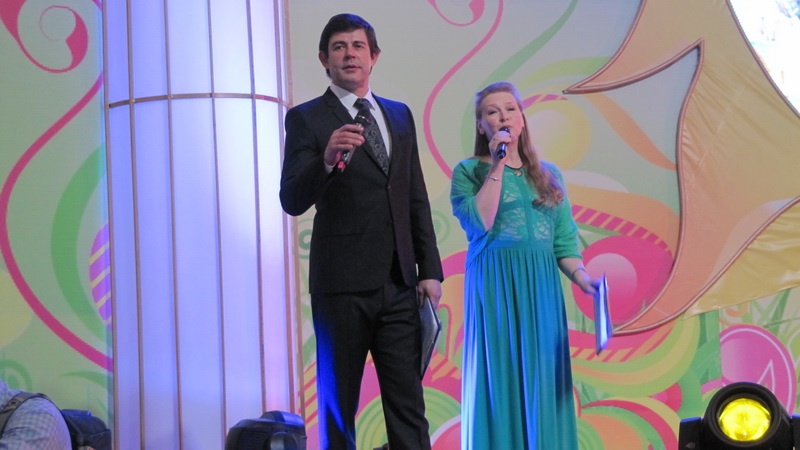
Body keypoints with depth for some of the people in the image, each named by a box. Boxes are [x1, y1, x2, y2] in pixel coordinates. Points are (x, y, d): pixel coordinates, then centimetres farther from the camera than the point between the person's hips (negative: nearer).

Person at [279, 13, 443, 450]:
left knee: (408, 406, 4)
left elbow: (417, 200, 17)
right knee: (338, 405, 4)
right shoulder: (306, 119, -1)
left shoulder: (400, 115, 14)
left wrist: (430, 269, 10)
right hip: (342, 284, -4)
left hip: (399, 284, 4)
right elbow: (292, 200, -12)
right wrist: (327, 159, -31)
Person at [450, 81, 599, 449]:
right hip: (494, 286, -4)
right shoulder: (468, 171, 2)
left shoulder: (548, 174, 14)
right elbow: (479, 223, -14)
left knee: (541, 384, 3)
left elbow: (564, 241, 12)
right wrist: (497, 167, -11)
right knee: (500, 381, -3)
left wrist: (583, 279, -4)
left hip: (542, 289, 4)